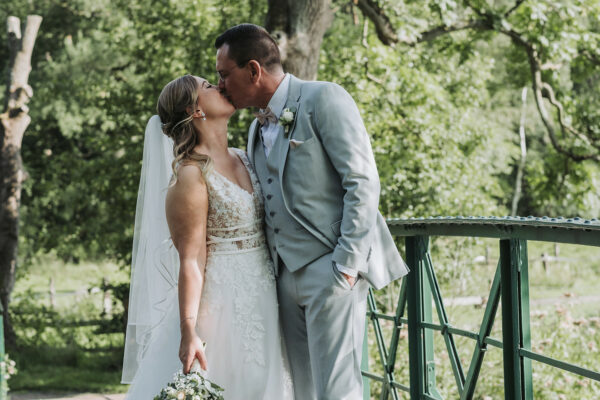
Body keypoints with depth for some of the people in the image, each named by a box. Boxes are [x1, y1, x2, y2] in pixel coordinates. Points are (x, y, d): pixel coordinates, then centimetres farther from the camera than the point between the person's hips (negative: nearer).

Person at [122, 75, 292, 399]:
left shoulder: (244, 159, 9)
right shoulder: (192, 175, -14)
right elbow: (191, 261, -18)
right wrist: (189, 332, -23)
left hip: (262, 303, 8)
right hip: (221, 306, -7)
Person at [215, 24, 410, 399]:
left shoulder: (324, 99, -6)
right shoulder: (258, 128, 19)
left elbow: (363, 183, -13)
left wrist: (346, 265, -17)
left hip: (332, 269, -8)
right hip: (288, 276, 8)